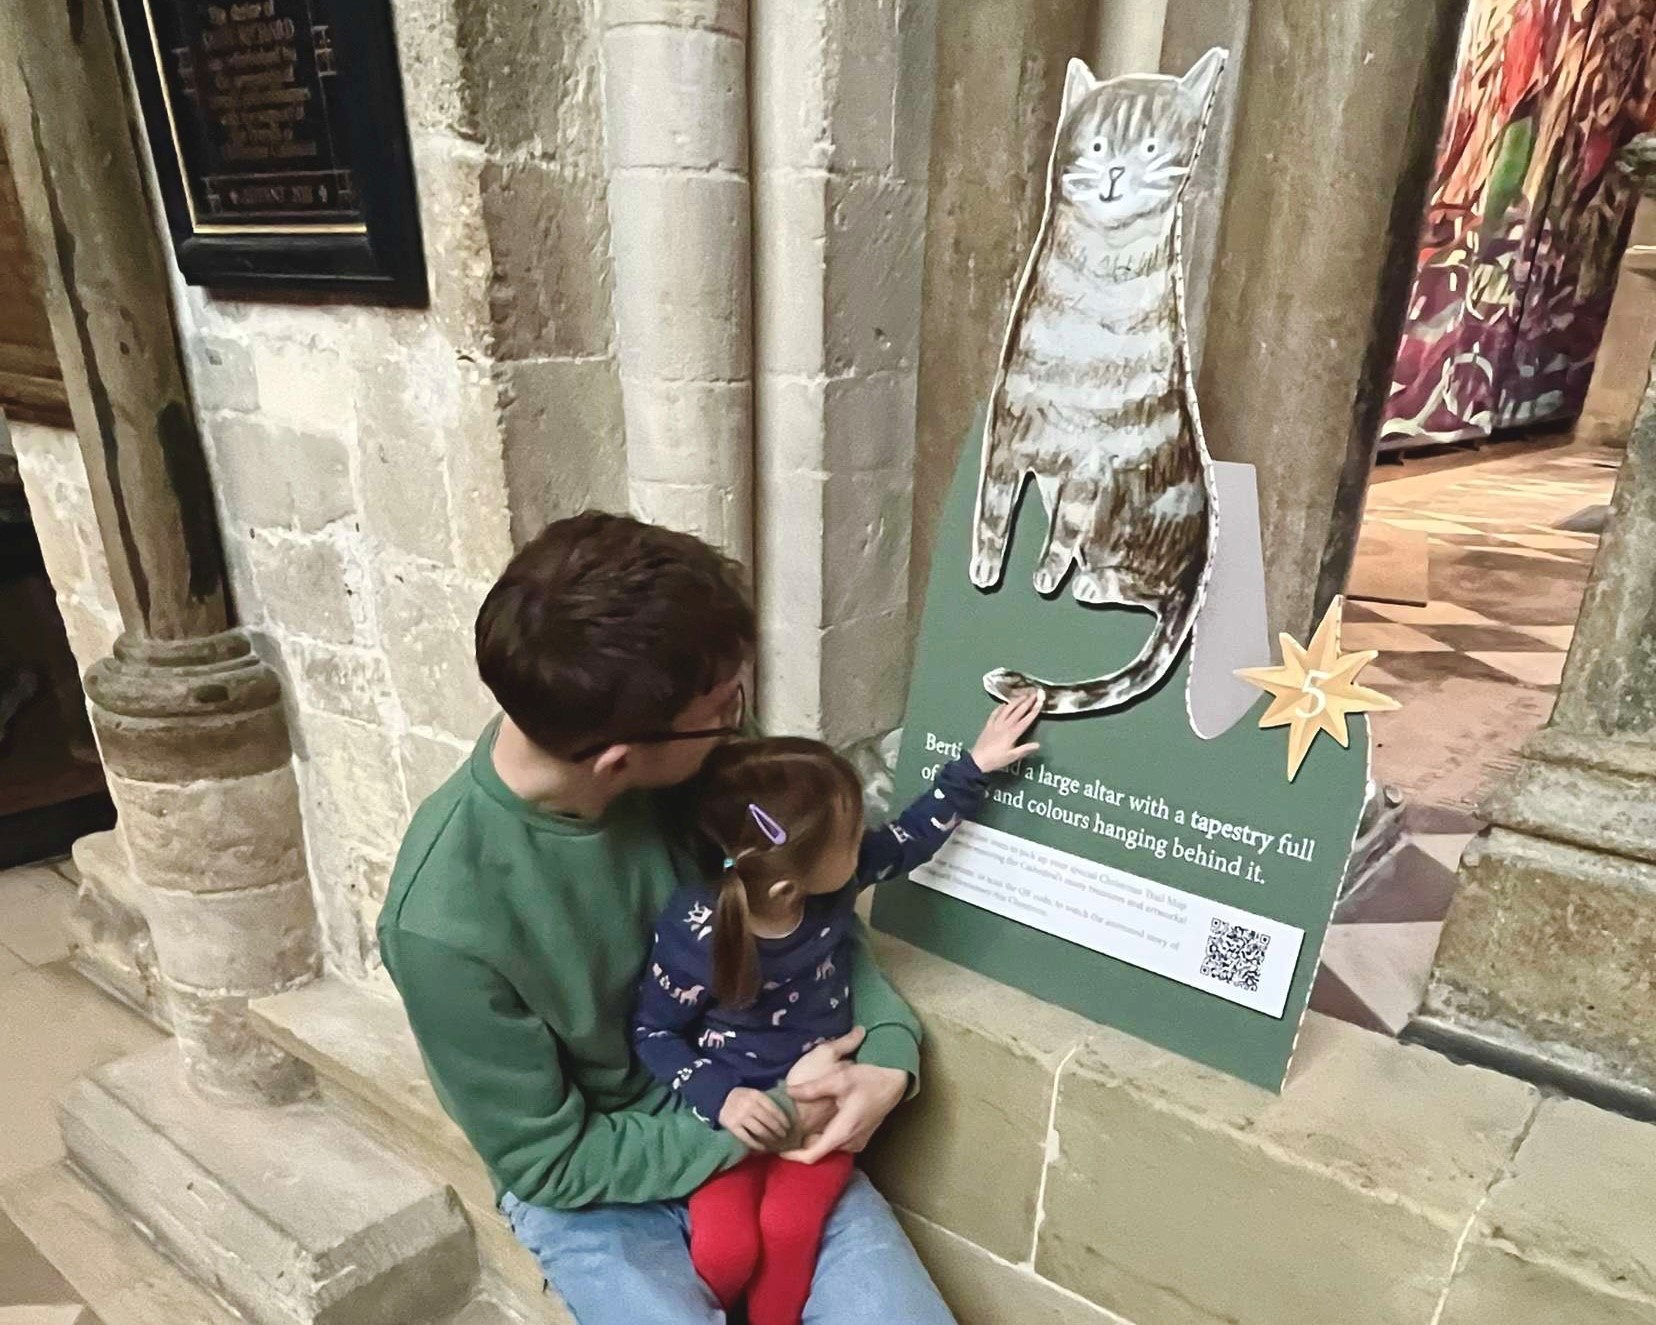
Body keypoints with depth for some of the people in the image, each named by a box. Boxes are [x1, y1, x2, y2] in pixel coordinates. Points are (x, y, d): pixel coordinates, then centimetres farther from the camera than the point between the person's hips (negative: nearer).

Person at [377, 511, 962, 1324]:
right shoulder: (443, 922, -29)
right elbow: (549, 1162, -16)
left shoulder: (682, 771, -18)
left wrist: (889, 1048, -16)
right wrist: (760, 1122, -17)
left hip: (755, 1117, 3)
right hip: (592, 1194, -2)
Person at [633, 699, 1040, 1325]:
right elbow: (652, 1032, -12)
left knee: (789, 1228, -16)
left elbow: (910, 839, 2)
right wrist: (720, 1098, -24)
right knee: (727, 1249, -16)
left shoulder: (835, 878, -16)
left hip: (821, 1095, 3)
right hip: (734, 1105, -3)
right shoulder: (692, 931, -26)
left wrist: (975, 766, -2)